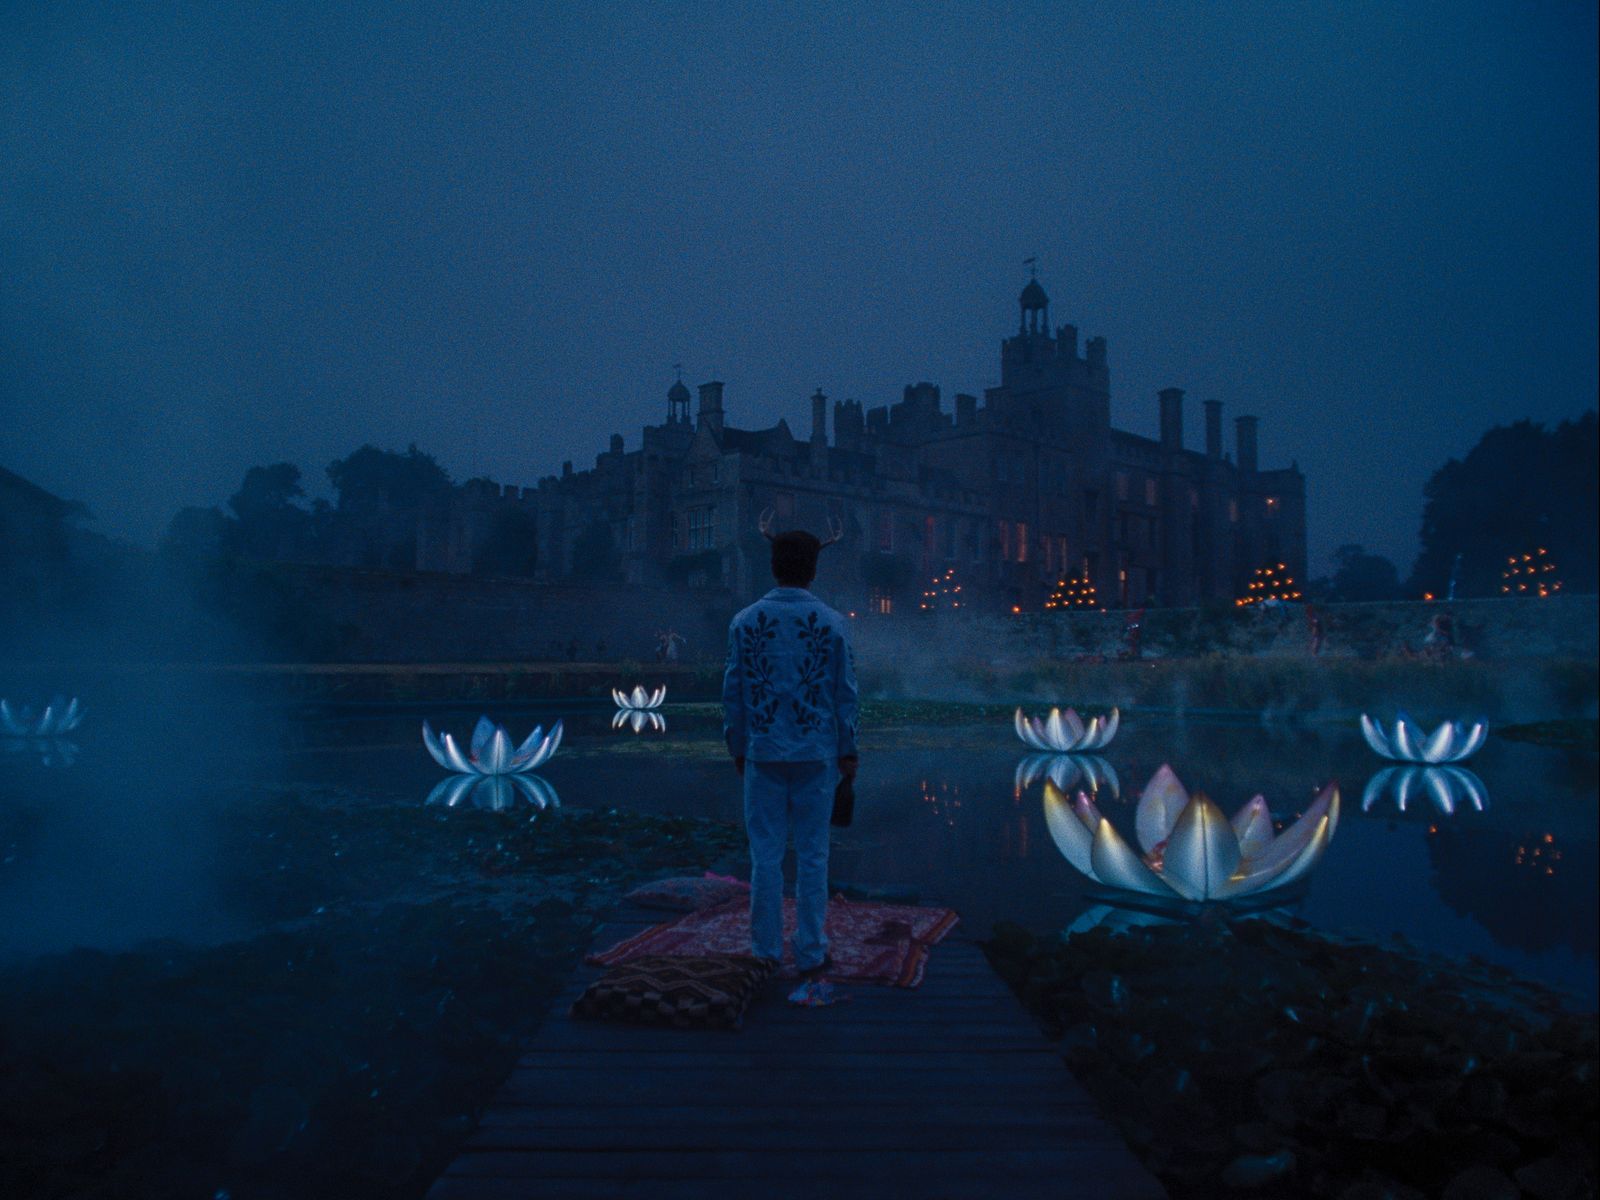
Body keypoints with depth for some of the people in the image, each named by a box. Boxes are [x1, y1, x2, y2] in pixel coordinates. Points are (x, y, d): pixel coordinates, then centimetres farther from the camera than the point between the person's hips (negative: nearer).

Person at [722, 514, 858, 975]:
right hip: (817, 753, 0)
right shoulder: (830, 622, -3)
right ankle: (811, 952, 13)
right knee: (812, 855, 7)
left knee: (766, 854, 8)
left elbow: (733, 693, 2)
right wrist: (848, 751, 8)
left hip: (763, 752, 1)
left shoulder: (746, 622, -1)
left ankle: (766, 952, 15)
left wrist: (738, 747, 12)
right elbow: (845, 693, -1)